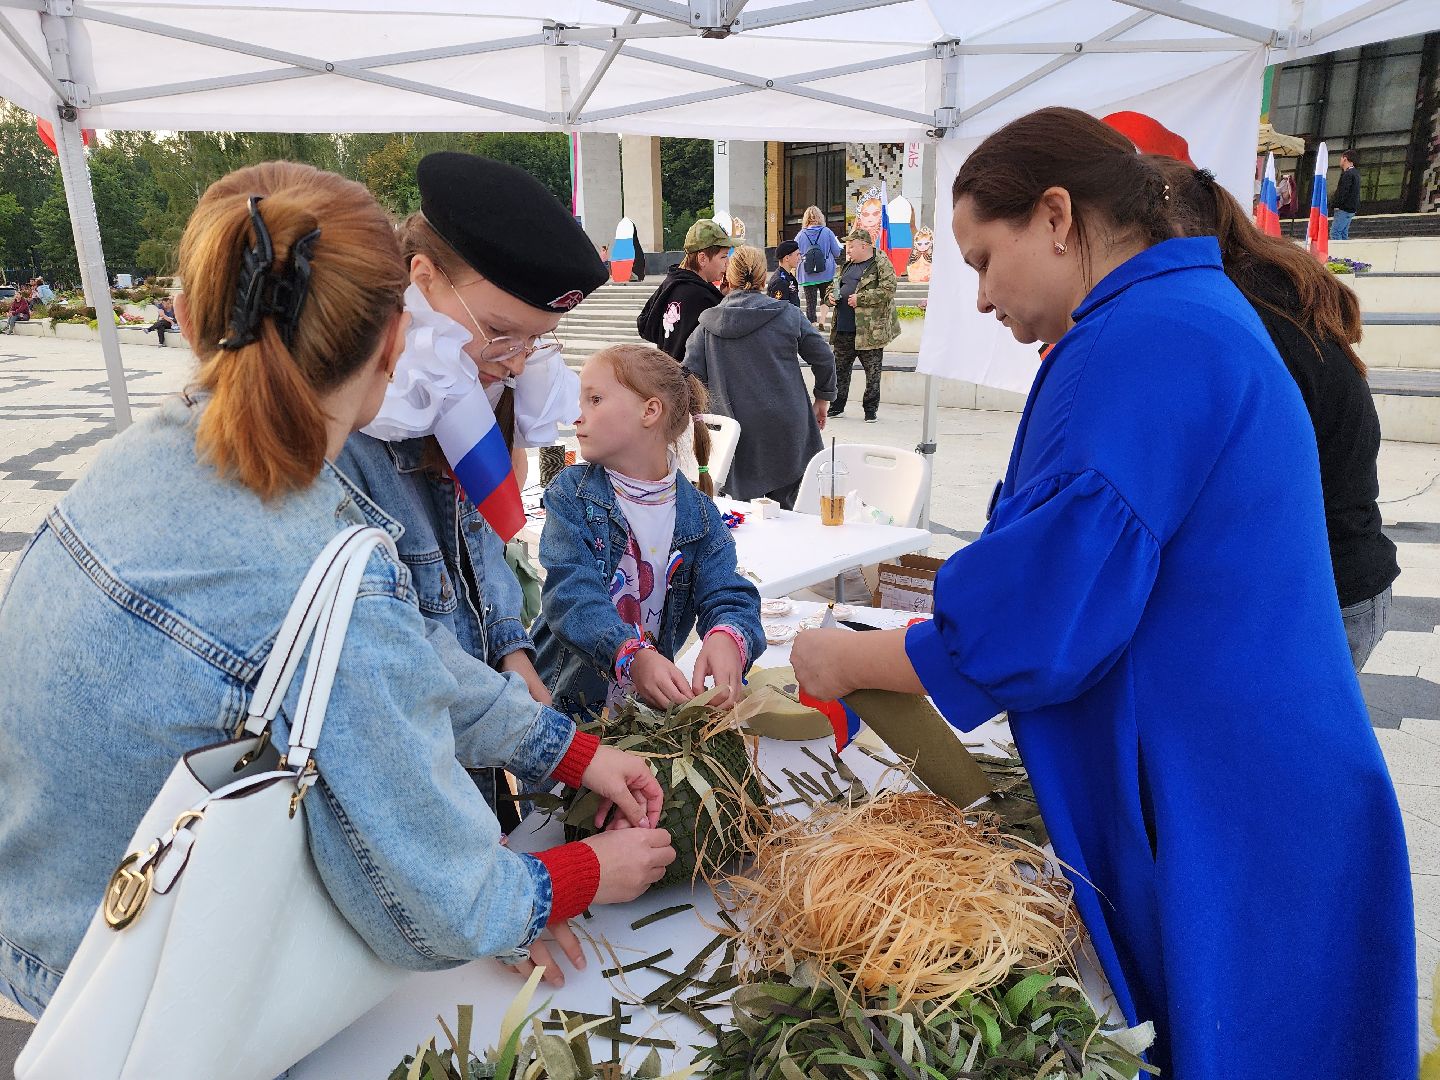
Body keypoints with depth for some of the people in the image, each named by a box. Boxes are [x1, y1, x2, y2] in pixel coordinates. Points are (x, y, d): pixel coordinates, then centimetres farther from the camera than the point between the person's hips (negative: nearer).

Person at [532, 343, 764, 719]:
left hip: (653, 702, 3)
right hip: (564, 698, -3)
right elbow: (570, 592, -17)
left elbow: (728, 596, -8)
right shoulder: (571, 494, -4)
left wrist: (727, 638, -34)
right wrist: (632, 655, -36)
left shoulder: (699, 515, 1)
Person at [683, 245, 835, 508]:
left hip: (737, 434, 0)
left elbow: (692, 376, -3)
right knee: (786, 511, 10)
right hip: (787, 427, 0)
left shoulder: (708, 324, 1)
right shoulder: (788, 314, 0)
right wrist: (822, 399, 22)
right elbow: (824, 358, 7)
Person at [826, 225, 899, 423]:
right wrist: (832, 294, 7)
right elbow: (835, 284, 30)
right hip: (843, 329, 7)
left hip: (869, 330, -7)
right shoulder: (847, 265, 16)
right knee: (840, 369, 11)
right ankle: (836, 407, 20)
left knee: (872, 372, 3)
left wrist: (860, 299, -20)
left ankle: (871, 410, 14)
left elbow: (887, 291, -18)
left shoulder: (882, 265, -7)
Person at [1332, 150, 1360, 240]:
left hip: (1344, 209, -10)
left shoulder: (1348, 174, -15)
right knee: (1343, 233, 12)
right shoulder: (1355, 172, 17)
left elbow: (1341, 193, -19)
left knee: (1334, 233, -12)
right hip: (1351, 209, 10)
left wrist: (1333, 205, -14)